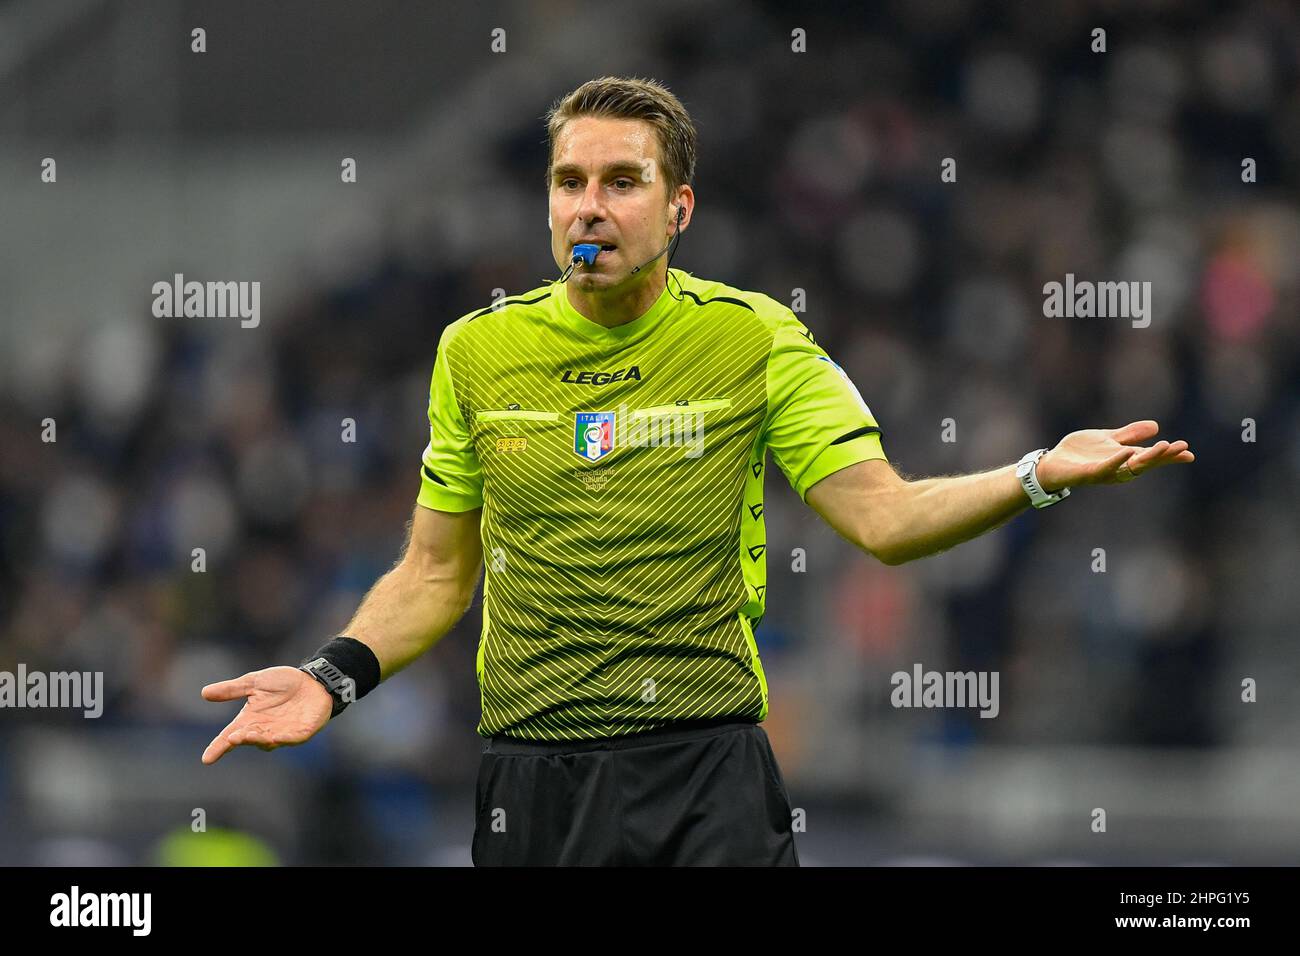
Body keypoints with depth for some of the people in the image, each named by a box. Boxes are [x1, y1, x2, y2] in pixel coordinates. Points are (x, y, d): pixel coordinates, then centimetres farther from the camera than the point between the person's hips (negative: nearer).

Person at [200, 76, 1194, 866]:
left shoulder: (755, 338, 1)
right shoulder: (477, 350, 7)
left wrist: (1041, 476, -21)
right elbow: (435, 575, 15)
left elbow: (883, 515, -6)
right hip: (534, 779, 2)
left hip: (708, 772, -2)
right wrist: (336, 676, -1)